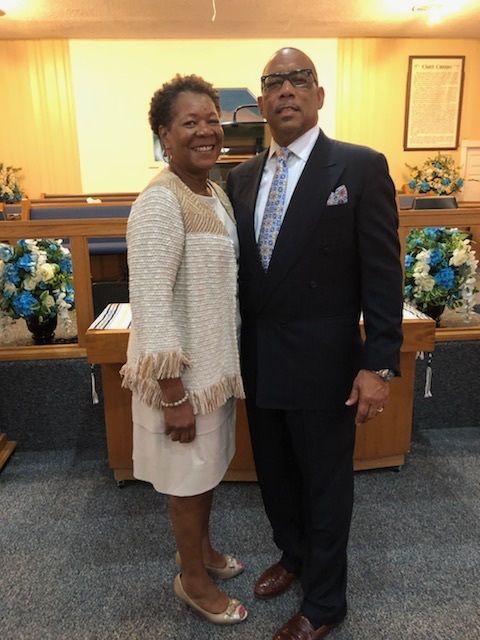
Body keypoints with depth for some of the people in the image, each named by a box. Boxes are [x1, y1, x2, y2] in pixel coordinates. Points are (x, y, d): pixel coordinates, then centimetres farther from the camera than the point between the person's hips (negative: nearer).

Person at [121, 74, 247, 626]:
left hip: (217, 362, 8)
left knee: (209, 466, 24)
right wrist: (174, 394, -22)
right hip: (182, 371, -8)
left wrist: (227, 366, 15)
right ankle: (192, 579, 37)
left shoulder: (216, 193, 6)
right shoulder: (160, 201, -21)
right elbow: (150, 306, -24)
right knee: (188, 476, 12)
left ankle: (201, 548, 49)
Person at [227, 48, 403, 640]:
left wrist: (379, 365, -14)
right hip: (258, 363, 5)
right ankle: (293, 556, 50)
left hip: (321, 365, -5)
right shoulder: (241, 178, 7)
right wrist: (238, 349, 9)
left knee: (325, 485, 13)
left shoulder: (361, 167, -8)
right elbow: (237, 268, 9)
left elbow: (383, 275, -10)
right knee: (274, 475, 22)